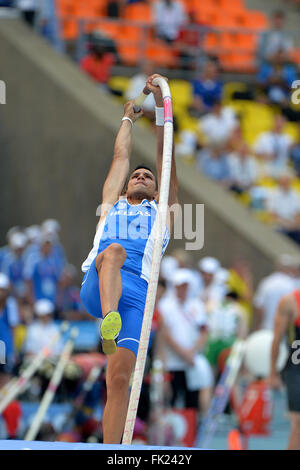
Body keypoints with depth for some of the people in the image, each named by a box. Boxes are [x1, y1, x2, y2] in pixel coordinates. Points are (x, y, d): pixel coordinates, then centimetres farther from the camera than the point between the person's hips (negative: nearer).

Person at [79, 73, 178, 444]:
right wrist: (128, 118, 54)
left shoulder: (161, 210, 31)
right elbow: (121, 155, 41)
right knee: (113, 251, -35)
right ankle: (109, 324, -60)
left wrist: (160, 105, 26)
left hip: (136, 291, 0)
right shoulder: (112, 204, 34)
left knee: (119, 378, -13)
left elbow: (166, 156, 28)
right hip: (95, 286, 0)